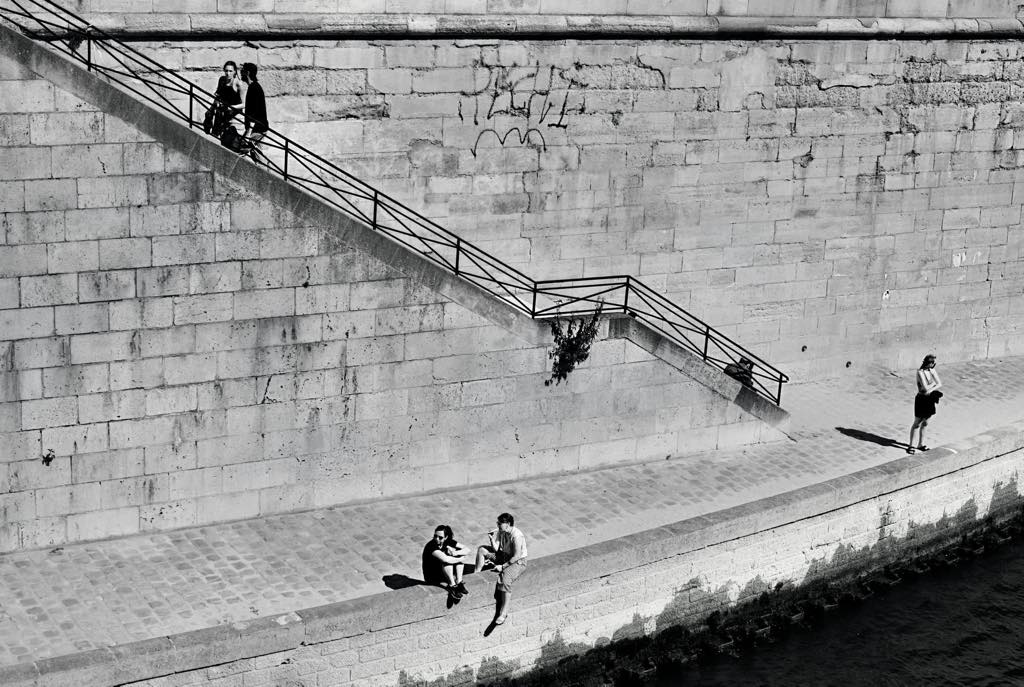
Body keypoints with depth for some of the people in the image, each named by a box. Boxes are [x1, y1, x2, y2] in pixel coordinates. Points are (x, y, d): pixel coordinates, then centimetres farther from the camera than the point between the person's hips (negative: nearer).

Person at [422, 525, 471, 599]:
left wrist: (456, 553, -28)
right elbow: (445, 559, -39)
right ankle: (452, 586, -27)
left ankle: (459, 582, -20)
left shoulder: (448, 542, -5)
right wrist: (459, 559, -24)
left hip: (446, 574, 6)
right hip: (432, 577, -6)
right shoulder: (431, 546, -24)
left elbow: (467, 550, -8)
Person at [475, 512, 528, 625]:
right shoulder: (501, 532, 0)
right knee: (482, 549, 5)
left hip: (518, 562, -9)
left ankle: (504, 612, -34)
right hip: (504, 556, 9)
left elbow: (517, 556, -27)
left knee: (505, 579, -36)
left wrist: (502, 566, -24)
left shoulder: (517, 536, -26)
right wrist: (492, 539, -14)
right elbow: (496, 549, 2)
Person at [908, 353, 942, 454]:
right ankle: (910, 445, 13)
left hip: (929, 399, 6)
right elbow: (925, 388, -25)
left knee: (924, 423, 15)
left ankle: (921, 444, 26)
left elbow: (940, 384, -2)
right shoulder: (920, 372, -18)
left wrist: (931, 389, -16)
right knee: (917, 423, 2)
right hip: (921, 399, -6)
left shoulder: (932, 371, 3)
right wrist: (934, 383, -8)